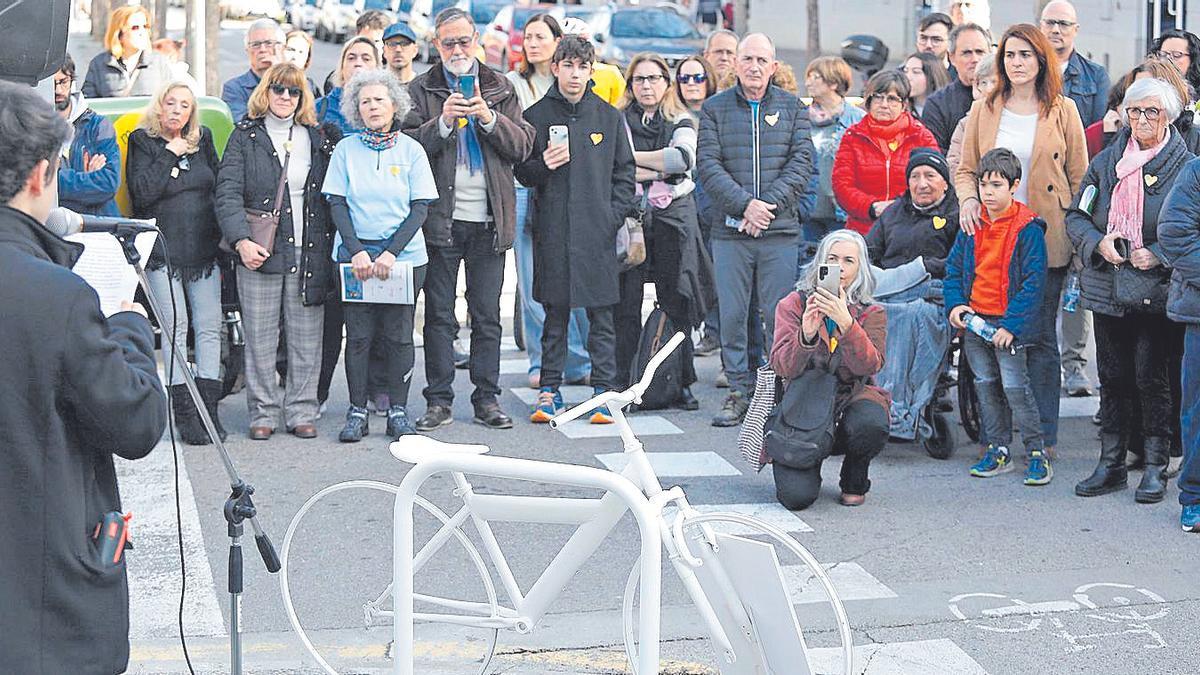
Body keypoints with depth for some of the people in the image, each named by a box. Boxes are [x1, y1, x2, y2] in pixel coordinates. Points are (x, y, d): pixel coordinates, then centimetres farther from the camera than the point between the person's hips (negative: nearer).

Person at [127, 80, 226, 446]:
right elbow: (142, 193, -11)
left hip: (204, 248, 4)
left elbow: (220, 183, 16)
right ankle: (184, 412, 0)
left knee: (209, 327, 0)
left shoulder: (203, 139, 12)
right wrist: (169, 155, -11)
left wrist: (224, 237, 7)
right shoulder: (142, 142, 1)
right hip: (163, 249, -3)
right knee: (175, 330, -3)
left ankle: (209, 408, 6)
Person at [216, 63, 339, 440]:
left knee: (306, 338, 4)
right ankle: (263, 413, 11)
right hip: (259, 251, -2)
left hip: (309, 252, 2)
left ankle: (301, 412, 13)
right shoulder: (246, 137, 5)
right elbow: (227, 193, -4)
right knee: (259, 336, 2)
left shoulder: (319, 138, 13)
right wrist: (241, 240, -18)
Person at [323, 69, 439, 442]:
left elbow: (420, 207, -1)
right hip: (355, 254, 0)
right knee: (358, 334, 0)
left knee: (399, 334, 0)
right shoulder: (346, 149, 4)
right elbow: (337, 203, 2)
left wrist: (391, 252, -12)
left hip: (404, 254, 0)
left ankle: (398, 411, 10)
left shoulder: (411, 150, 2)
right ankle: (357, 412, 8)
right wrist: (356, 250, -11)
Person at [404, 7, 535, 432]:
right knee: (439, 314, 3)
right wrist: (443, 121, -18)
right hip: (441, 218, -1)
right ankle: (439, 401, 9)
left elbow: (523, 145, 3)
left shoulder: (500, 89, 12)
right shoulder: (422, 89, 6)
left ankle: (487, 399, 13)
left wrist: (490, 118, -11)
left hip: (489, 220, 2)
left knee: (487, 315, 6)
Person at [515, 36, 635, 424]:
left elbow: (625, 172, 10)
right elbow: (521, 172, 9)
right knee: (555, 315, 6)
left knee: (601, 315, 2)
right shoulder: (537, 115, 5)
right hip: (552, 232, 0)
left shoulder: (609, 116, 7)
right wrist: (542, 166, -12)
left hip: (598, 233, 0)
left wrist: (614, 216, -1)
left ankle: (604, 390, 8)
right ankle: (550, 389, 13)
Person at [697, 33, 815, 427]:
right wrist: (745, 204, -14)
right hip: (730, 231, 0)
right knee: (731, 316, 2)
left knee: (780, 316, 0)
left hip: (781, 231, 0)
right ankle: (739, 392, 11)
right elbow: (708, 166, -2)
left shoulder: (791, 108, 9)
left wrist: (769, 205, -12)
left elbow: (802, 163, 1)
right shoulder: (714, 109, 8)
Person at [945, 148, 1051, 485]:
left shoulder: (1028, 229, -10)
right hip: (974, 320, 6)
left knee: (1016, 387, -7)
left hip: (1009, 324, -6)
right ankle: (998, 450, 23)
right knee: (986, 386, 12)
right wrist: (955, 304, -3)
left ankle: (1038, 453, 4)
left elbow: (1034, 281, -12)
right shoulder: (971, 226, 8)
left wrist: (1011, 325, -17)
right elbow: (954, 269, 14)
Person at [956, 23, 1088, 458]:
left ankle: (1044, 436, 9)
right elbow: (966, 169, 12)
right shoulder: (984, 110, 9)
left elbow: (1079, 176, 4)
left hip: (1045, 242, -2)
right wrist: (968, 199, -9)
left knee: (1040, 337, 0)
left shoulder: (1063, 111, 4)